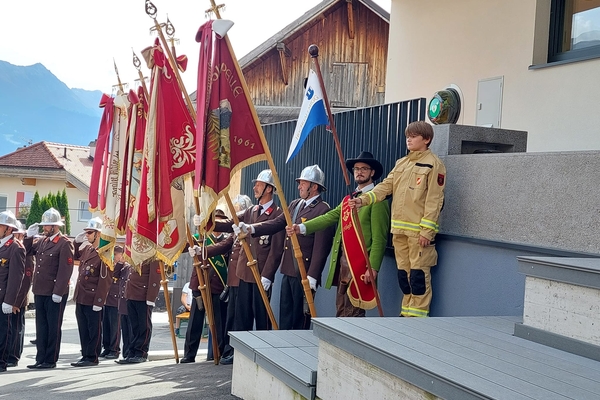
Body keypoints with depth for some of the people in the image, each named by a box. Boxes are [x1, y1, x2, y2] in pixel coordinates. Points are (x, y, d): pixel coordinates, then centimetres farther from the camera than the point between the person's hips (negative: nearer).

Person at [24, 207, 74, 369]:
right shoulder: (42, 241, 13)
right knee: (41, 326, 11)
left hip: (55, 294, -8)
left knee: (53, 327, 2)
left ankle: (50, 360, 8)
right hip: (39, 292, 8)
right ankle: (40, 358, 18)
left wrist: (58, 292, -21)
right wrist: (29, 236, 9)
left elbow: (65, 270, -17)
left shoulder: (65, 243, -11)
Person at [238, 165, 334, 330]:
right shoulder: (295, 205, 16)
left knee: (301, 316, -1)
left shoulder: (323, 209, -13)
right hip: (288, 271, 8)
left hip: (304, 273, -8)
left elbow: (321, 247, -17)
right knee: (285, 315, 12)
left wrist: (312, 277, -21)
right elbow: (277, 223, 10)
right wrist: (251, 229, -4)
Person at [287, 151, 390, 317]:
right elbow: (330, 217, 7)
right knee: (341, 312, 12)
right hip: (342, 261, 9)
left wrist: (373, 267, -19)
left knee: (352, 313, -7)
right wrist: (302, 228, -6)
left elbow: (379, 238, -12)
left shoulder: (377, 199, -7)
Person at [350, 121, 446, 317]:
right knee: (403, 271, 11)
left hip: (419, 230, -7)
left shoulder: (433, 164, -5)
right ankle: (407, 311, 20)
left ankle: (418, 314, 1)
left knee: (418, 272, -5)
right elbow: (386, 186, 9)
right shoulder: (401, 163, 17)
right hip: (399, 228, 7)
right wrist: (364, 199, -8)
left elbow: (434, 199, -10)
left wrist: (427, 230, -16)